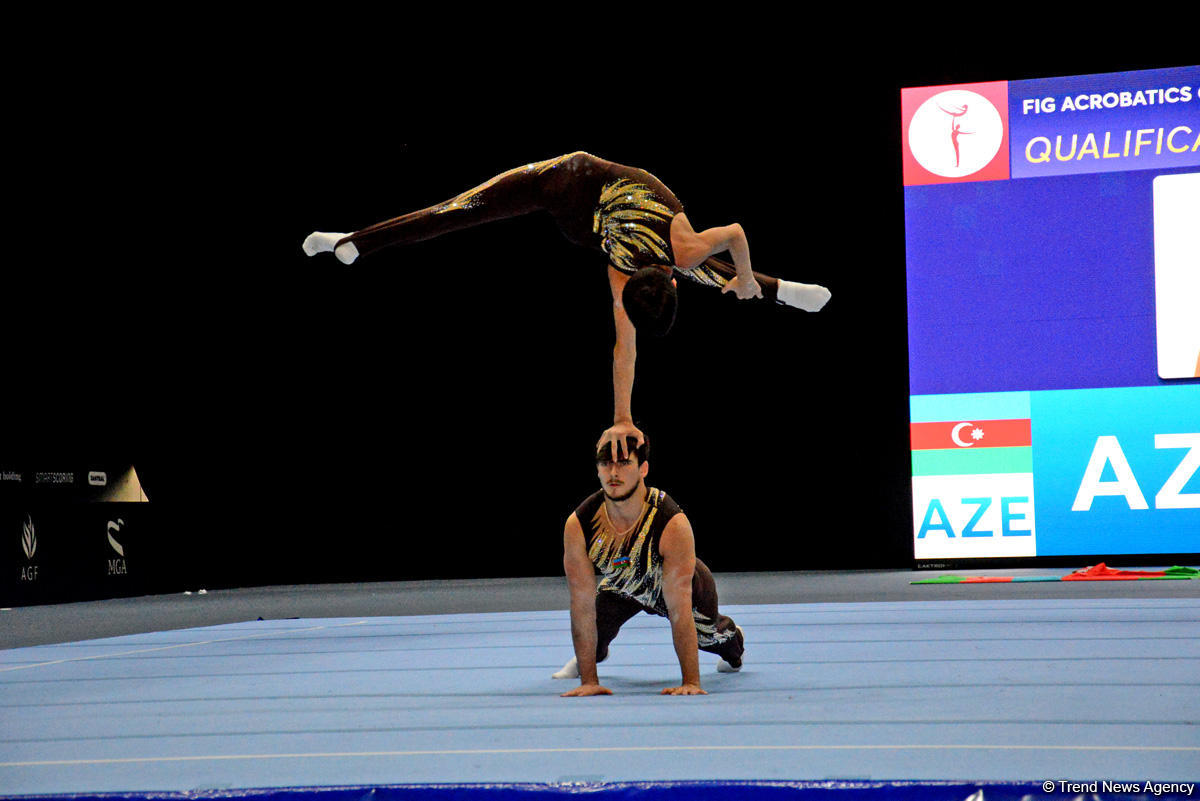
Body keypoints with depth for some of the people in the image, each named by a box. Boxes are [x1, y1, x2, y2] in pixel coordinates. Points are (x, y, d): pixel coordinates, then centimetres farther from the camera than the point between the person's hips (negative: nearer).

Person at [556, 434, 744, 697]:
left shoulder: (673, 525, -43)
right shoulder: (578, 525, -35)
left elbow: (679, 610, -39)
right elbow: (583, 606, -28)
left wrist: (690, 682, -39)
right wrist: (589, 681, -30)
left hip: (686, 585, -2)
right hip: (621, 585, 2)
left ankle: (733, 645, 53)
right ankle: (589, 656, 40)